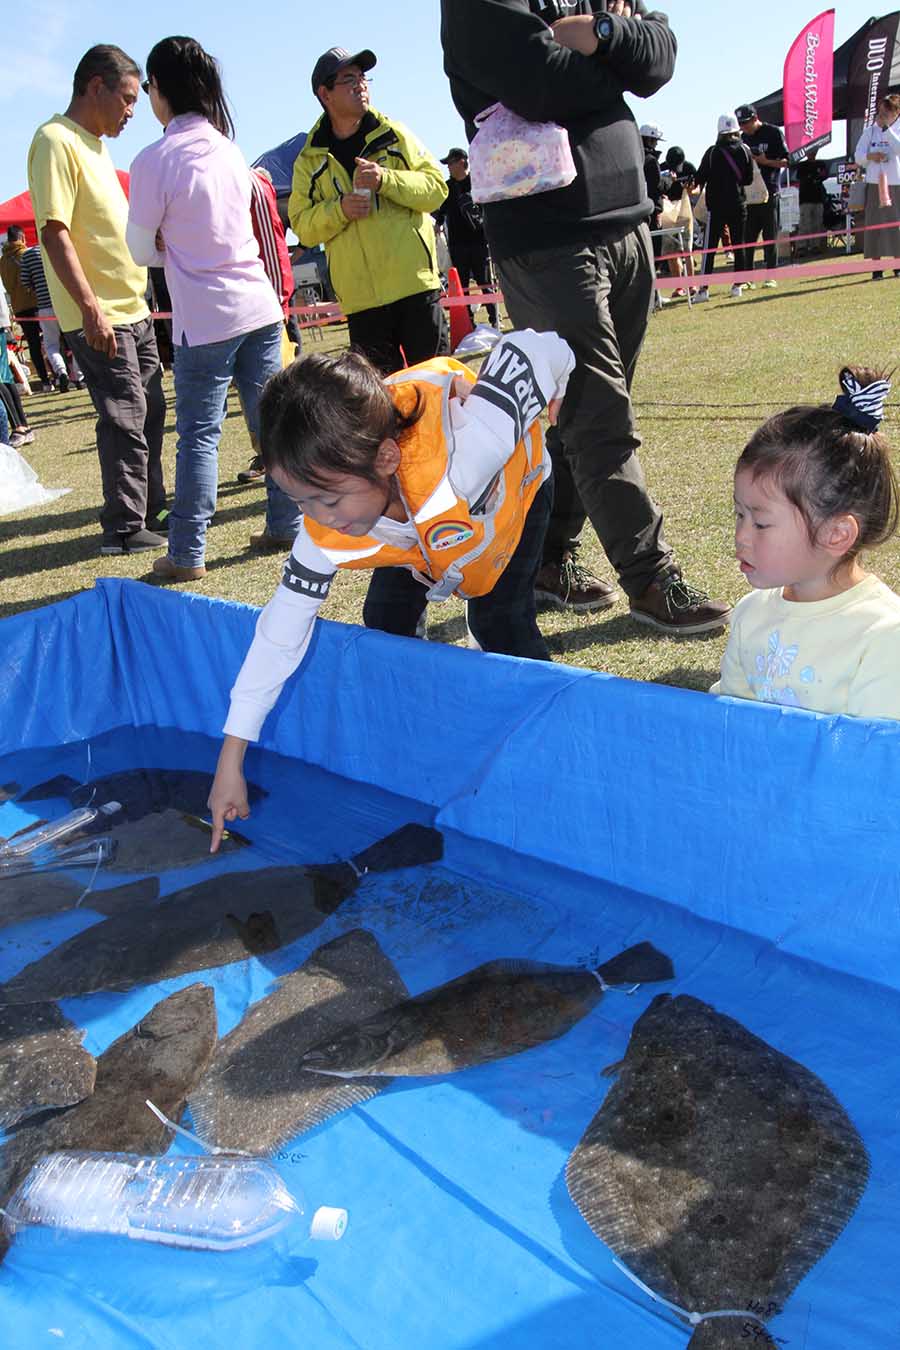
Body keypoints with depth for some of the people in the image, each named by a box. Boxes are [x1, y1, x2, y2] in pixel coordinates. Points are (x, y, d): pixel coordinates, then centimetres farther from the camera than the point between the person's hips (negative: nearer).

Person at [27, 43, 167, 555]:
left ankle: (151, 509, 24)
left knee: (149, 411, 13)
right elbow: (55, 232, -19)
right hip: (100, 316, -9)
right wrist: (91, 309, -24)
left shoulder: (94, 145, 17)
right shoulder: (57, 140, -11)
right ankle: (125, 528, 3)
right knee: (125, 417, -6)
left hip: (133, 308, 9)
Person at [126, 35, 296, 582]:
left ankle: (188, 554, 1)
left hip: (205, 319, -6)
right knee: (271, 419, 11)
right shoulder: (229, 148, 10)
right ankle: (289, 523, 18)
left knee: (199, 434, -2)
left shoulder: (154, 160, -10)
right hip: (260, 305, 6)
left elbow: (143, 249, -1)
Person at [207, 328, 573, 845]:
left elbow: (525, 352, -38)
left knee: (500, 620, -15)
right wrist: (231, 761, -24)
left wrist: (555, 391, -12)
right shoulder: (327, 529, -35)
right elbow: (281, 631, -27)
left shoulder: (460, 456, -51)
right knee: (385, 620, -5)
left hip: (513, 483, -3)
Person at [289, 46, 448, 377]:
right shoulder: (310, 161, 9)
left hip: (416, 284, 0)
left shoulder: (394, 135, 9)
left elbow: (436, 187, 1)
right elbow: (302, 225, 5)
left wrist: (385, 179, -14)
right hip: (362, 296, 0)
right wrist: (339, 209, -13)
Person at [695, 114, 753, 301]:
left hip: (716, 205, -3)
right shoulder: (745, 151, 1)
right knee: (739, 245, 10)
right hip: (739, 205, 3)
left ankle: (704, 288, -10)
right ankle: (738, 285, 10)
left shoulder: (712, 152, -8)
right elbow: (749, 179, 6)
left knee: (709, 247, -3)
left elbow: (700, 178, -6)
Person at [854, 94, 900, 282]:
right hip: (874, 184, 1)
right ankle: (876, 268, 0)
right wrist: (870, 156, -15)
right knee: (874, 224, -2)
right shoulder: (870, 131, 8)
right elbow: (857, 156, 5)